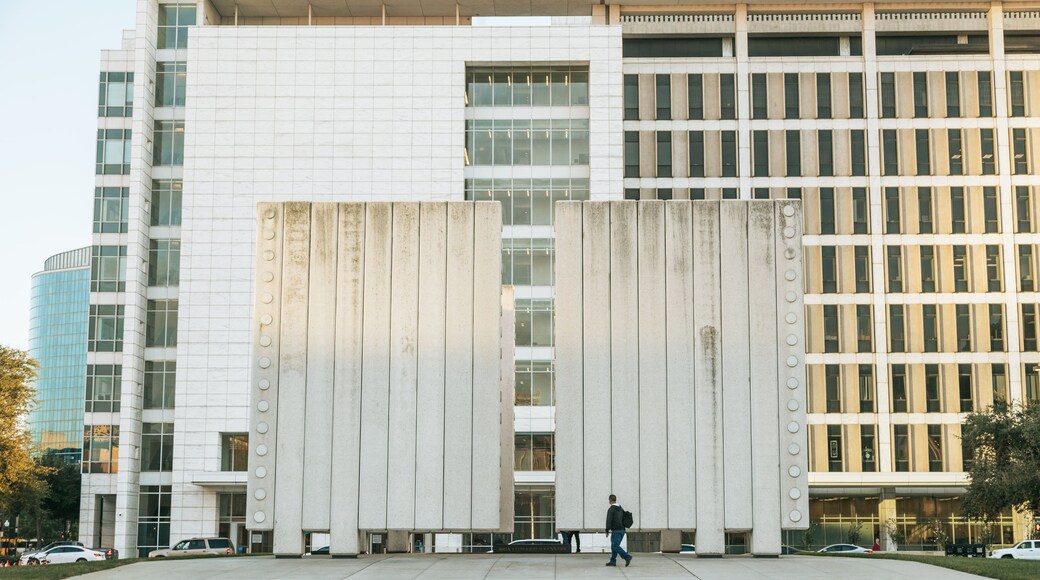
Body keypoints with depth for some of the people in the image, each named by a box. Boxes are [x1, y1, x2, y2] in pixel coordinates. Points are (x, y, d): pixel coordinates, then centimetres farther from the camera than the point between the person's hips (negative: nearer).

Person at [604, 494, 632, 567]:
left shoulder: (611, 509, -9)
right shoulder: (621, 509, 17)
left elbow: (609, 521, -14)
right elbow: (624, 519, 20)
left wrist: (607, 531, -8)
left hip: (616, 531, -8)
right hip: (622, 530, 9)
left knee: (615, 546, -11)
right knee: (614, 546, 14)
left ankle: (627, 557, -25)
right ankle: (613, 561, 12)